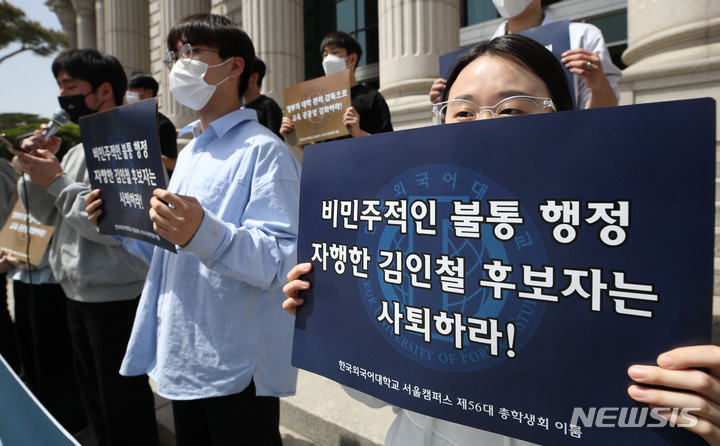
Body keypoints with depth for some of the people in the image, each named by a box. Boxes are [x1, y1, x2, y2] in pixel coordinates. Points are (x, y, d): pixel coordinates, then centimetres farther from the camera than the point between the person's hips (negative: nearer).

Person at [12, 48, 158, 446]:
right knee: (94, 399, 22)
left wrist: (57, 181, -16)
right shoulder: (79, 150, 13)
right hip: (78, 293, 9)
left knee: (124, 406, 5)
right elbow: (46, 213, 17)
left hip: (116, 296, -9)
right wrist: (37, 170, 0)